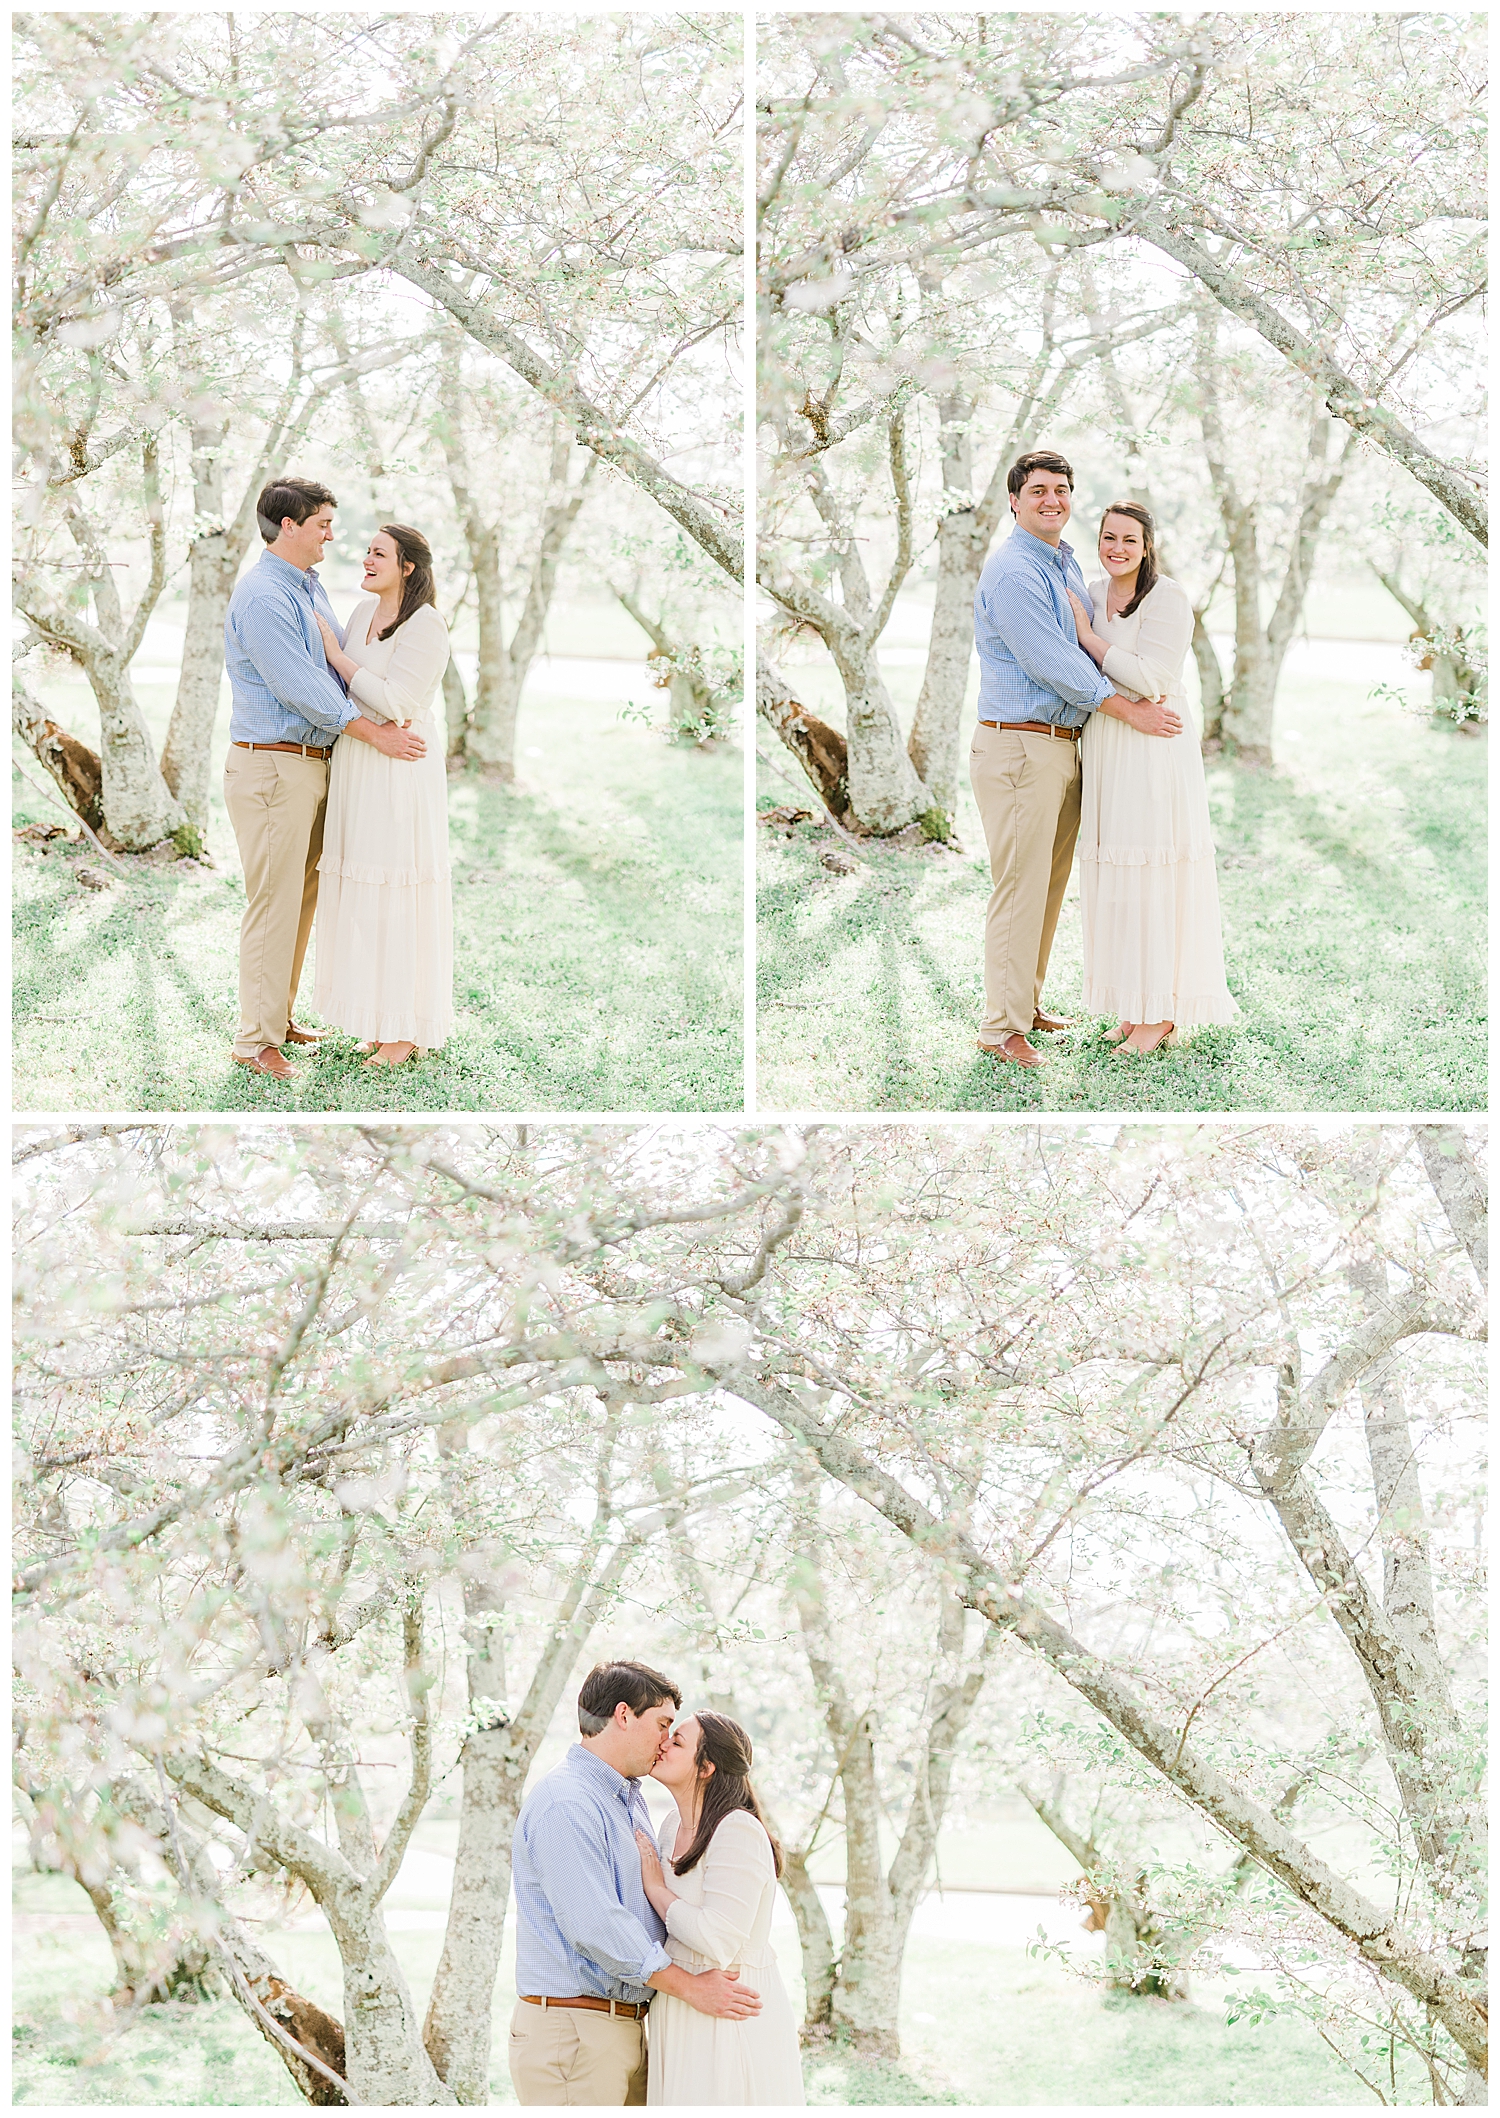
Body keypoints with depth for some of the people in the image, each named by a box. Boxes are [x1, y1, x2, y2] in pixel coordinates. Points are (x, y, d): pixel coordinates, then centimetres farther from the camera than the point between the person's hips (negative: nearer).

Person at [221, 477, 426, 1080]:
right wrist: (373, 733, -17)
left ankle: (279, 1014, 25)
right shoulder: (261, 596, -17)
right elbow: (298, 685, -20)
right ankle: (255, 1038, 0)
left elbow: (336, 665, 16)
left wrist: (386, 716, -1)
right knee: (274, 901, -6)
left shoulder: (310, 586, 15)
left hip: (312, 761, 10)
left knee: (302, 896, 15)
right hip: (271, 765, -10)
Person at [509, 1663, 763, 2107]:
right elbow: (593, 1925, -22)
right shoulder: (564, 1804, -16)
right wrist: (691, 1987, -16)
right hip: (572, 2032, -9)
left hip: (626, 2029, 9)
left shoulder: (632, 1800, 18)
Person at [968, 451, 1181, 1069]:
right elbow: (1048, 660, -19)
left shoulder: (1068, 564, 16)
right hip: (1018, 745, -9)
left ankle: (1027, 1001, 25)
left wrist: (1146, 692, 10)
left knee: (1049, 885, 14)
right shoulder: (1011, 569, -14)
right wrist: (1128, 709, -15)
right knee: (1019, 889, -6)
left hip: (1064, 745, 9)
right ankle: (1002, 1025, 0)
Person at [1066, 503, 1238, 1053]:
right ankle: (1134, 1007, 17)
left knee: (1152, 877, -5)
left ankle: (1161, 1013, 3)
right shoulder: (1091, 594, 10)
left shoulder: (1168, 599, -11)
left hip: (1153, 752, -7)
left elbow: (1148, 678, -19)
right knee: (1116, 877, 9)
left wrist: (1087, 635, -15)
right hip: (1106, 755, 7)